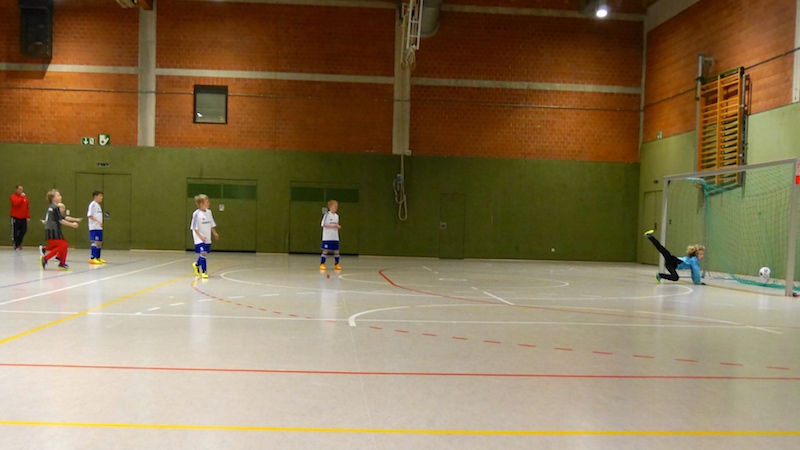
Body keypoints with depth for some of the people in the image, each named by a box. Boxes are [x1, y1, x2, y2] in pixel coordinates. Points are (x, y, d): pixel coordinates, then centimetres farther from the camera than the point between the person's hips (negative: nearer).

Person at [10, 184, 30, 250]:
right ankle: (16, 245, 15)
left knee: (24, 230, 3)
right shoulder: (13, 196, -3)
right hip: (15, 218, -4)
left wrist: (28, 216, 6)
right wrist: (21, 196, -19)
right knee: (15, 231, 1)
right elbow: (16, 203, -24)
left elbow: (27, 207, 10)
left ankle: (18, 243, 20)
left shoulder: (25, 197, 8)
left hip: (23, 218, 4)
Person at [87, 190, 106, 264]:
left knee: (99, 242, 11)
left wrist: (100, 223, 14)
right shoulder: (93, 204, -9)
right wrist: (98, 221, -21)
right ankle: (92, 258, -13)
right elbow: (89, 215, -16)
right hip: (94, 227, -9)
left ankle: (98, 258, 19)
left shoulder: (98, 205, 18)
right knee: (95, 242, -13)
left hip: (99, 227, 9)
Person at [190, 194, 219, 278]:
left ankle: (196, 265, 42)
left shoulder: (209, 212, 4)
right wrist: (201, 236, -18)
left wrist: (215, 233, 8)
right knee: (203, 253, -15)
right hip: (199, 239, -7)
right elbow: (195, 227, -12)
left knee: (204, 254, 14)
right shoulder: (196, 214, -15)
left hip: (207, 239, 7)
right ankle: (204, 272, -6)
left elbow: (212, 225, 15)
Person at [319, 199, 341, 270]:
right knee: (326, 250, -4)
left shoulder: (336, 216, 11)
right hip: (327, 237, -6)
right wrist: (332, 226, -17)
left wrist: (338, 226, -2)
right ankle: (322, 264, 4)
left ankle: (337, 264, 17)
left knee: (336, 250, 6)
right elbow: (323, 225, -11)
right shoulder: (327, 215, -9)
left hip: (335, 237, 6)